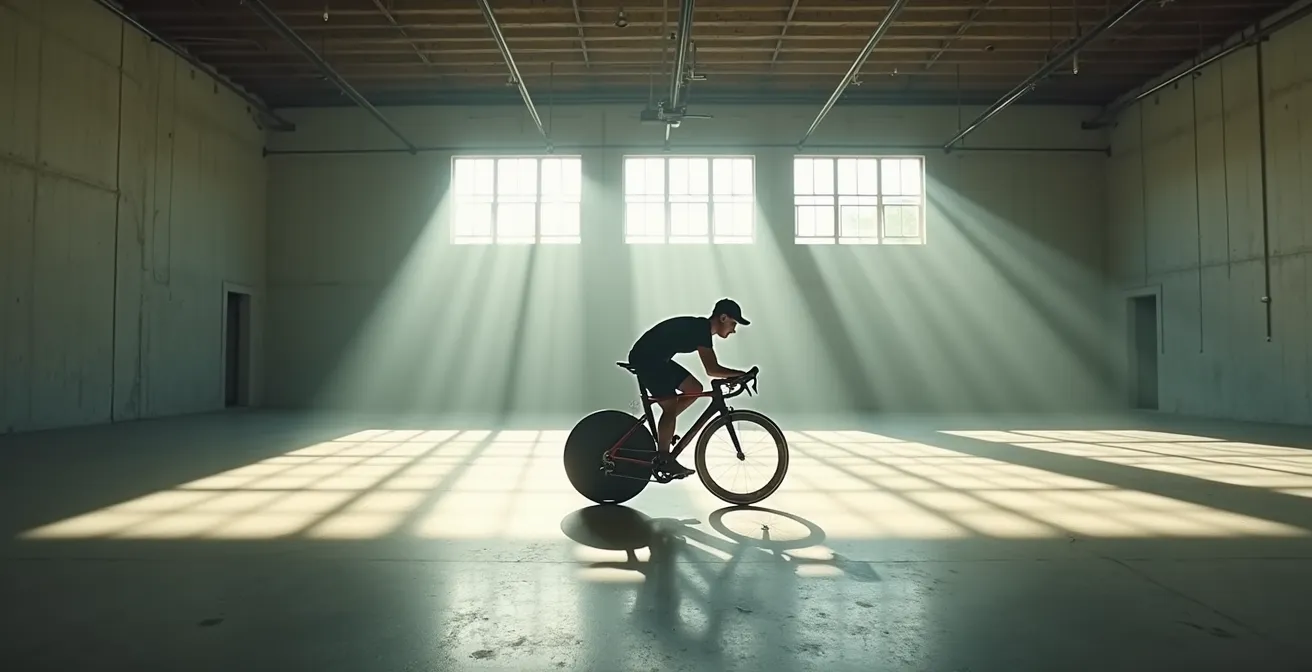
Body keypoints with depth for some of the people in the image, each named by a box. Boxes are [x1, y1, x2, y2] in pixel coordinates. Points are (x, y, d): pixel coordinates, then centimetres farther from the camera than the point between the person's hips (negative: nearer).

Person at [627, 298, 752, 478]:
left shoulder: (700, 327, 9)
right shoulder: (701, 329, -20)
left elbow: (710, 368, 17)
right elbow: (712, 369, -29)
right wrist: (741, 374, -21)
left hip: (657, 359, 10)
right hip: (645, 359, -10)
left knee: (695, 389, 7)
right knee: (671, 406, -11)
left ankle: (662, 429, 16)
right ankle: (663, 459, 0)